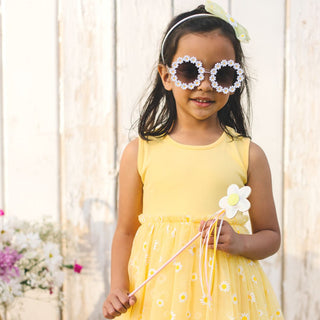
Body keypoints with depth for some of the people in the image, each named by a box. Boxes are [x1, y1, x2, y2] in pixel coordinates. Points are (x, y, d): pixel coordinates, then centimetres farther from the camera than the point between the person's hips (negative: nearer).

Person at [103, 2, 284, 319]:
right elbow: (126, 231, 6)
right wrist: (118, 289, -6)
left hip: (225, 292, 0)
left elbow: (270, 236, 7)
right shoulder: (139, 153, 0)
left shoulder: (248, 155, 0)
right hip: (156, 290, 0)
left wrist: (239, 243, -12)